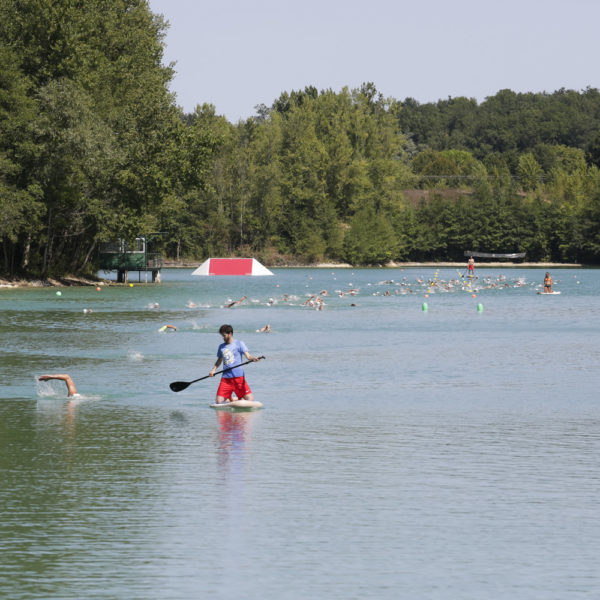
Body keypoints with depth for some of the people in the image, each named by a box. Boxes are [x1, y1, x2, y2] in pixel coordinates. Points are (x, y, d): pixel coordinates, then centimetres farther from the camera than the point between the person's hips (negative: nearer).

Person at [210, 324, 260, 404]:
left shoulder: (239, 343, 3)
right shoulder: (221, 346, 15)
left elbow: (248, 356, -6)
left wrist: (253, 358, -28)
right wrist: (213, 370, 8)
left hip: (238, 376, -3)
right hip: (226, 378, 3)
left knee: (250, 399, -13)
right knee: (219, 401, -8)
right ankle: (229, 400, 22)